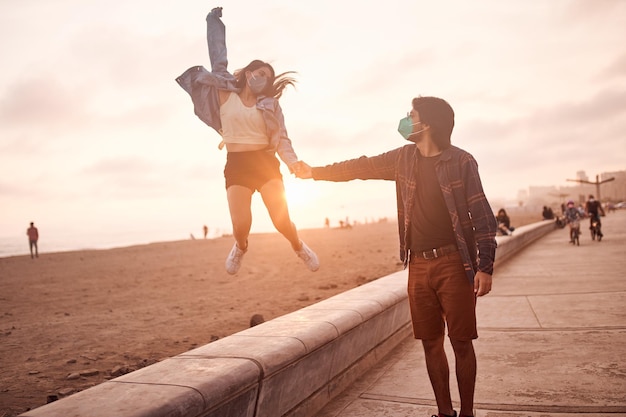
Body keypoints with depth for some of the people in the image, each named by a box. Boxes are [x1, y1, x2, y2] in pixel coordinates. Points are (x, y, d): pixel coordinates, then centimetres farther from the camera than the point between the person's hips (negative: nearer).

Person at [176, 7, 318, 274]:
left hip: (265, 162, 1)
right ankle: (241, 247, 25)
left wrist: (293, 162, -18)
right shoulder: (225, 94, 7)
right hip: (236, 165, -1)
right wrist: (214, 21, 5)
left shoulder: (269, 105, 10)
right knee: (241, 226, -12)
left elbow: (281, 138, 0)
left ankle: (299, 247, 24)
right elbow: (218, 61, 4)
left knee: (282, 220, -10)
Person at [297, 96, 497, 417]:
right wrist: (316, 172, 23)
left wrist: (485, 267, -12)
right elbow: (361, 167, 19)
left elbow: (482, 216, -6)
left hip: (454, 264, -4)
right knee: (431, 343, 9)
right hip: (419, 266, 5)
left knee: (461, 342, 2)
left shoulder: (461, 161, -5)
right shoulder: (403, 159, 9)